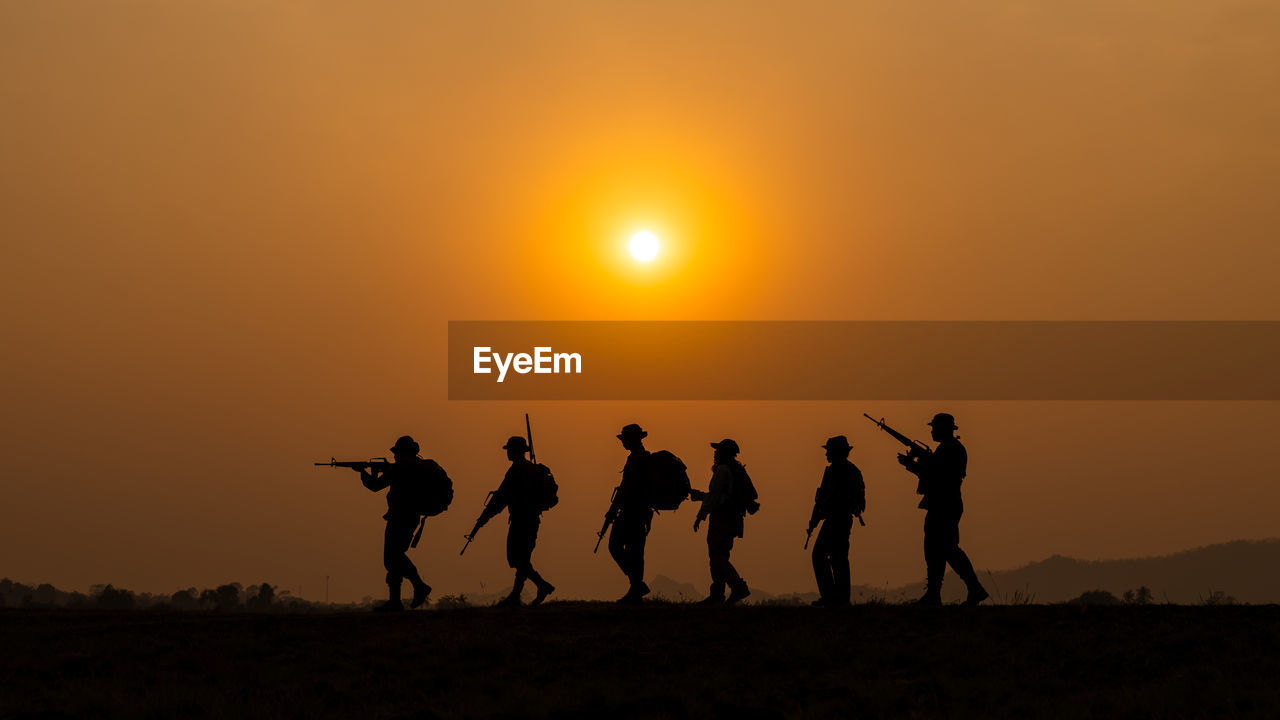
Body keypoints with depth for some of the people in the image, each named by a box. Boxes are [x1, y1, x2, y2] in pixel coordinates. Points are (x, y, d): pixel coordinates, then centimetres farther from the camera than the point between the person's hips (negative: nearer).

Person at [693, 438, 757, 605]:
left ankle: (739, 587, -22)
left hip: (721, 518, -10)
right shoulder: (739, 471, 16)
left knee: (717, 558, -11)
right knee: (719, 557, 11)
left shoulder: (723, 471, -11)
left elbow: (713, 496, -16)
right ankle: (717, 595, 10)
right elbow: (752, 495, 20)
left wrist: (700, 516, -12)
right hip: (735, 519, 10)